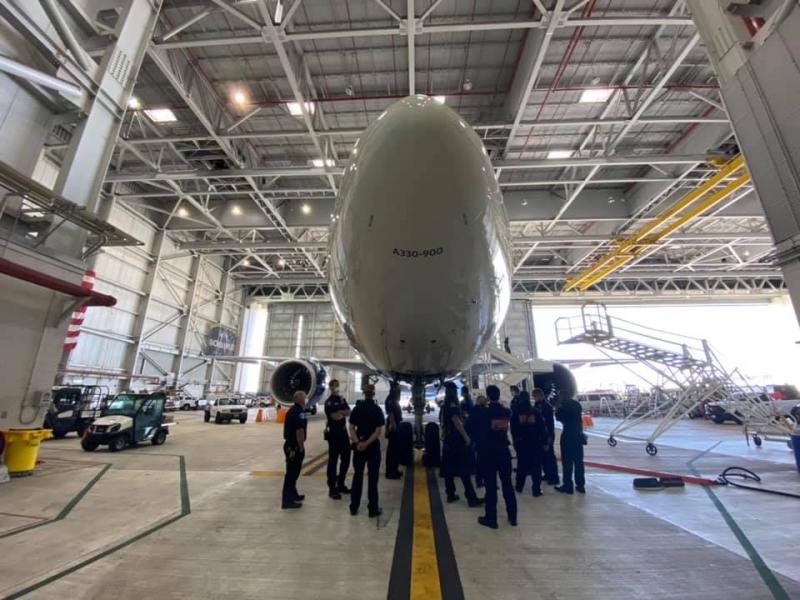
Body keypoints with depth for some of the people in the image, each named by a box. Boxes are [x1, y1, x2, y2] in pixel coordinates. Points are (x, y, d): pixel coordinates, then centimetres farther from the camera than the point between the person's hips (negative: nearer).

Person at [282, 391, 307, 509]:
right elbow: (299, 431, -25)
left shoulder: (292, 410, 13)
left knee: (292, 472, 20)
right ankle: (287, 500, 6)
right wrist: (301, 447, -16)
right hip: (295, 446, -10)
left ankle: (292, 495, 33)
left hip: (290, 444, 10)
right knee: (292, 472, -2)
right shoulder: (299, 412, -18)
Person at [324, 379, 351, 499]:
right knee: (333, 461, 1)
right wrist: (343, 413, -4)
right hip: (333, 434, -8)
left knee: (346, 459, 14)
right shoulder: (329, 402, -11)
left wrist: (339, 412, -13)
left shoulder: (342, 400, 12)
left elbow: (349, 412, 2)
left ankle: (341, 484, 29)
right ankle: (332, 488, 11)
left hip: (343, 433, 8)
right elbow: (335, 416, -20)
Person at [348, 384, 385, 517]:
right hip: (373, 446, -3)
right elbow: (378, 431, -16)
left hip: (359, 445, 3)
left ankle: (354, 507, 21)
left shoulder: (357, 408, 1)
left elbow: (351, 427, -4)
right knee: (372, 477, 6)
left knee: (357, 476, 14)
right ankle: (373, 508, 13)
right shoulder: (377, 409, -9)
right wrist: (367, 443, -17)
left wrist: (358, 442, -12)